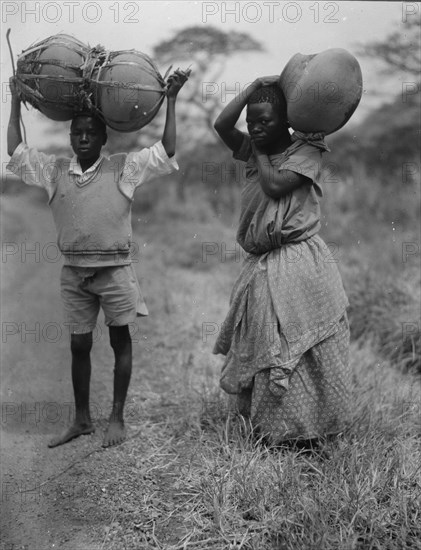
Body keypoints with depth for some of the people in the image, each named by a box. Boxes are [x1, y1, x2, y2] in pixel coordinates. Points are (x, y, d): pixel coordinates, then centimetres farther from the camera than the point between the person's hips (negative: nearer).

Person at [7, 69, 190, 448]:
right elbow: (16, 152, 8)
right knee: (79, 345, 10)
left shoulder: (123, 168, -4)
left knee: (120, 341, 6)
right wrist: (16, 103, 9)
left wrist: (171, 100, -12)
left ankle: (117, 418, 18)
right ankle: (82, 420, 24)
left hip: (115, 269, -3)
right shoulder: (55, 170, 5)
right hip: (74, 271, 3)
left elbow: (166, 151, -9)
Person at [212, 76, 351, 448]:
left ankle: (308, 432, 10)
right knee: (262, 351, 9)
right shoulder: (255, 150, 14)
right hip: (261, 265, 7)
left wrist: (258, 153, -1)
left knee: (304, 350, -1)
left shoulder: (307, 150, -3)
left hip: (299, 262, -6)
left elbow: (276, 185, -17)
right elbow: (222, 125, -1)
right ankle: (273, 429, 22)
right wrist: (255, 86, -1)